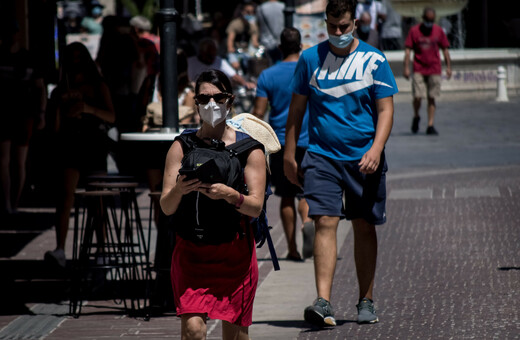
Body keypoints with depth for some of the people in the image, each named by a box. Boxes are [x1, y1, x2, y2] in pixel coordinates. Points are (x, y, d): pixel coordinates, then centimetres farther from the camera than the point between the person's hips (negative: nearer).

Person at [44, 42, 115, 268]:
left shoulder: (98, 87, 9)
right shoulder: (60, 92, 11)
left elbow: (111, 117, -3)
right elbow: (56, 128, 7)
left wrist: (89, 109, -19)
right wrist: (59, 106, -10)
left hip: (95, 146, 0)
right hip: (69, 145, 0)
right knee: (65, 193, -18)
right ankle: (60, 251, -29)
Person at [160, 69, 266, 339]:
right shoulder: (182, 147, 2)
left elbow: (256, 206, -8)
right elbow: (166, 208, -3)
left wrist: (229, 195, -28)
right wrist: (178, 190, -25)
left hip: (235, 251, 0)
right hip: (191, 249, 0)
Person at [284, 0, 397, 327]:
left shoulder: (374, 60, 0)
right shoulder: (310, 58, 4)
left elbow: (385, 109, -2)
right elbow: (297, 109, 10)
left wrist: (376, 149, -16)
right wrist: (289, 155, 8)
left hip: (364, 158, 0)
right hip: (322, 155, 0)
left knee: (364, 227, 8)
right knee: (325, 223, -13)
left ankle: (366, 301, 21)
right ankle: (323, 302, -20)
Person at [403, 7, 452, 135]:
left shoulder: (438, 31, 5)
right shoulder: (414, 31, -1)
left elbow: (445, 49, 12)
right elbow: (408, 50, -2)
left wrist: (448, 67, 6)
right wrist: (406, 68, -9)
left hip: (434, 70, 2)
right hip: (419, 70, -2)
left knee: (432, 98, 2)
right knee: (418, 97, -10)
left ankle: (430, 126, 5)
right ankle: (416, 117, 18)